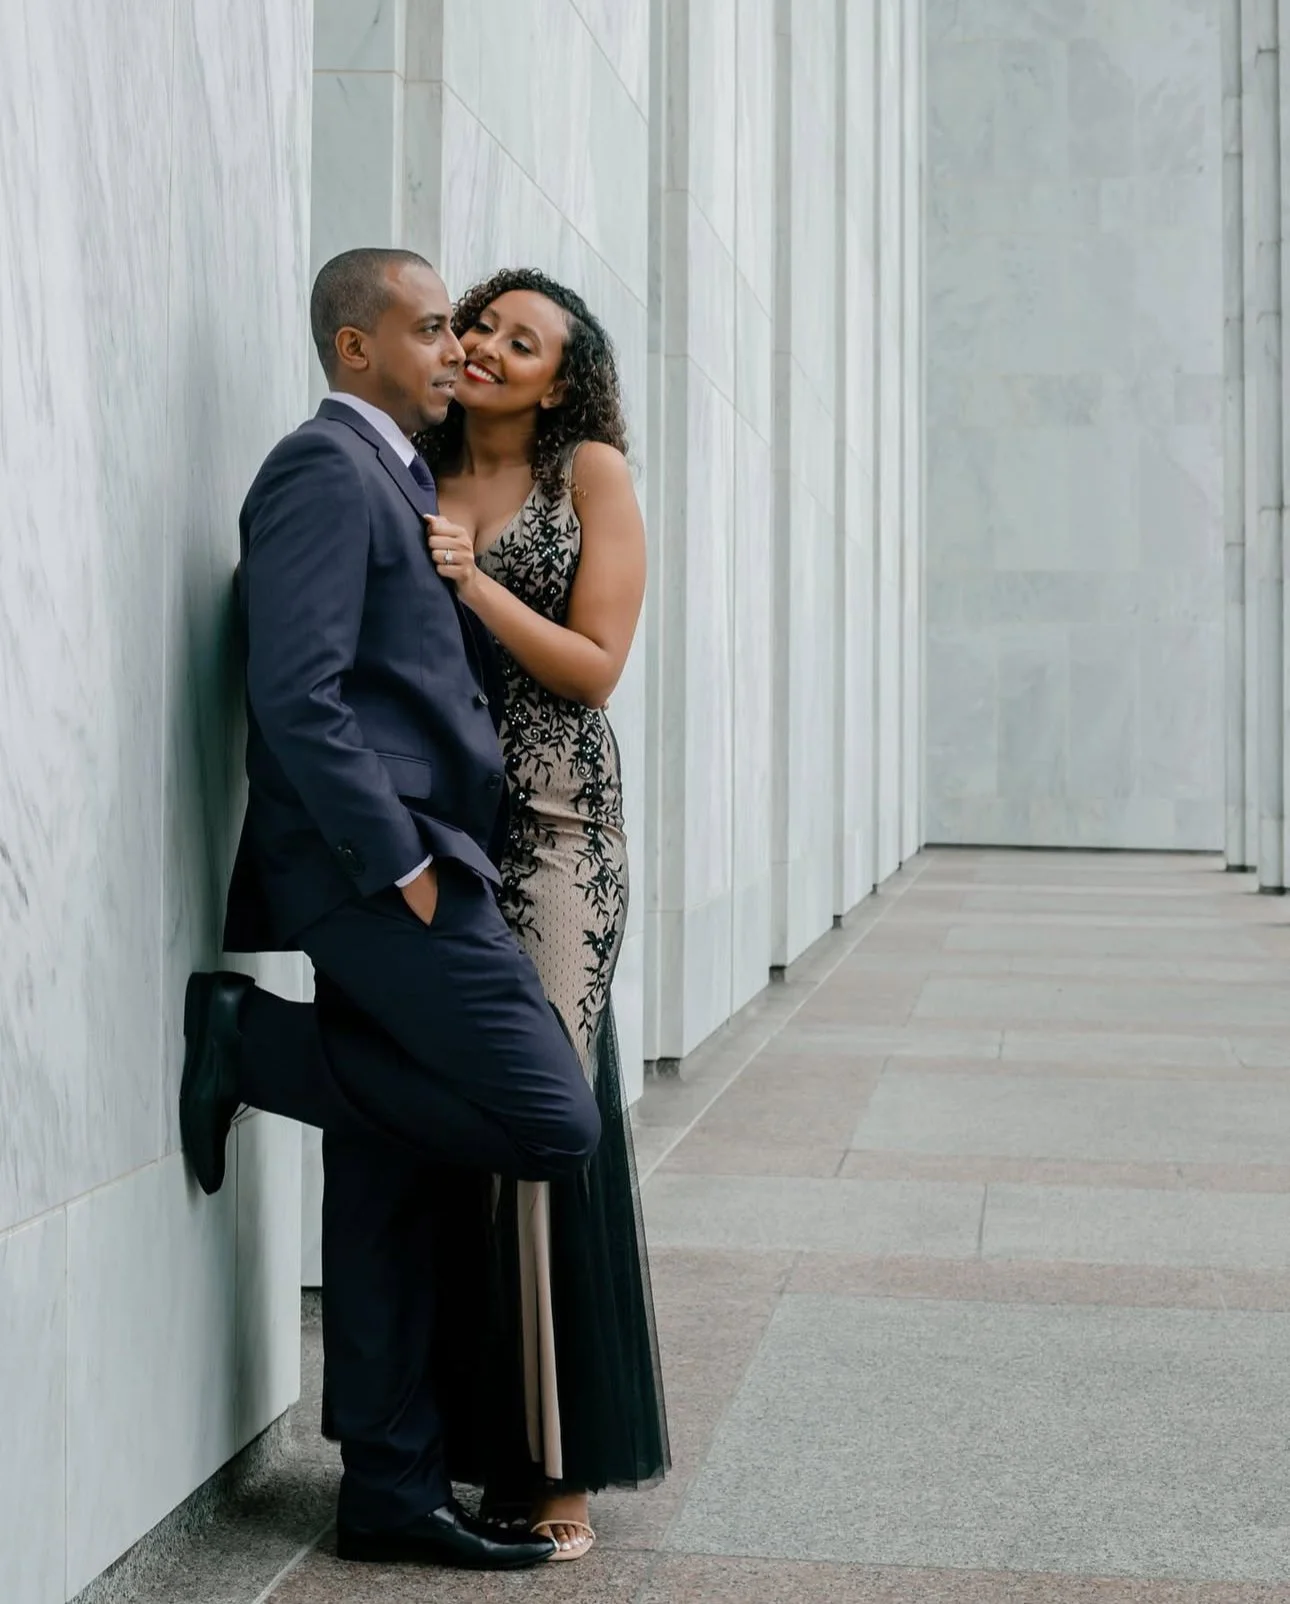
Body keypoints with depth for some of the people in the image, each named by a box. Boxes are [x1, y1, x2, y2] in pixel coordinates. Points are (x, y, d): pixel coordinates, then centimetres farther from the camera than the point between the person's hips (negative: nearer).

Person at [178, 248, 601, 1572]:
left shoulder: (390, 477, 22)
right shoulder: (324, 469, -9)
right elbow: (298, 693, -19)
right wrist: (398, 861, -18)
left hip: (398, 869, 10)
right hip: (372, 866, -10)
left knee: (385, 1195, 11)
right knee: (550, 1122, -13)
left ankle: (391, 1491, 18)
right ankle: (252, 1039, -3)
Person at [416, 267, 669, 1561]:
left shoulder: (591, 471, 3)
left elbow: (595, 667, -4)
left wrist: (475, 583, -13)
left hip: (548, 831, -4)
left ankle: (555, 1462, 4)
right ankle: (459, 1439, 15)